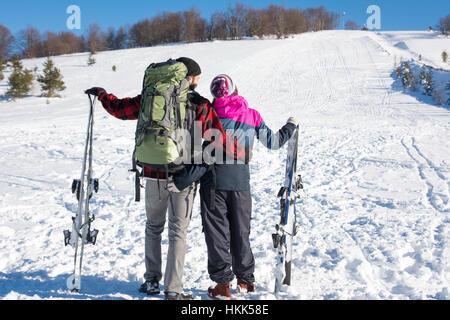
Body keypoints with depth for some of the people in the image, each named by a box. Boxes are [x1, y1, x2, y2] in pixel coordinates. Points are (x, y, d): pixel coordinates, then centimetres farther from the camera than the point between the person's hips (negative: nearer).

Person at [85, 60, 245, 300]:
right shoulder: (202, 107, -4)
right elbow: (220, 139, -3)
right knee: (178, 232, 6)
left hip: (155, 174, 2)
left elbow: (119, 108, 7)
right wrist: (240, 154, 15)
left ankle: (152, 280, 22)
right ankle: (173, 289, 5)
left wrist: (101, 94, 27)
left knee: (153, 227, 19)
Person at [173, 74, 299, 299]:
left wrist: (181, 180, -13)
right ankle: (245, 280, 29)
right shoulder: (252, 115, 6)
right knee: (240, 233, 17)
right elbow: (273, 143, 16)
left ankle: (222, 284, 10)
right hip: (241, 182, 3)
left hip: (214, 181, -3)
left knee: (217, 234, 6)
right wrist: (291, 126, 35)